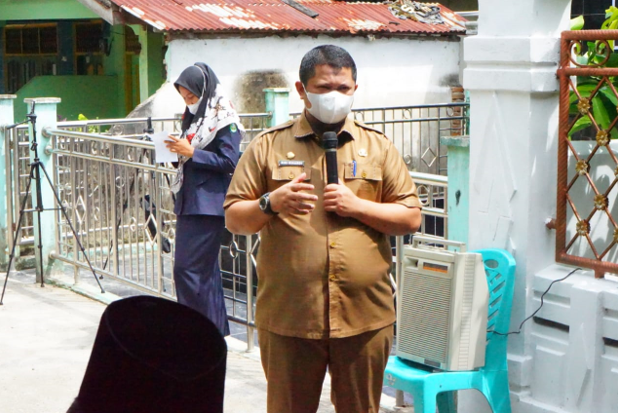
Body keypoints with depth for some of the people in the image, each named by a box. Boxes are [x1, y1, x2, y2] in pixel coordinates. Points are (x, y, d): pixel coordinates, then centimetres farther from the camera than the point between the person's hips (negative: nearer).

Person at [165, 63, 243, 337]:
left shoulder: (224, 119, -9)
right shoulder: (193, 116, 16)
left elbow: (228, 162, -14)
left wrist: (191, 152, -17)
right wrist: (178, 150, 2)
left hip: (208, 204, -9)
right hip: (189, 203, 9)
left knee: (187, 269, -10)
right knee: (205, 269, 12)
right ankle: (215, 327, 19)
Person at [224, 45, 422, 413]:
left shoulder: (378, 147, 10)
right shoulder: (268, 146, 6)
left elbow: (411, 217, 5)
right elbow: (234, 219, 3)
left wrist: (356, 206, -9)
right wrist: (271, 203, -16)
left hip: (364, 316, 1)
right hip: (288, 317, -1)